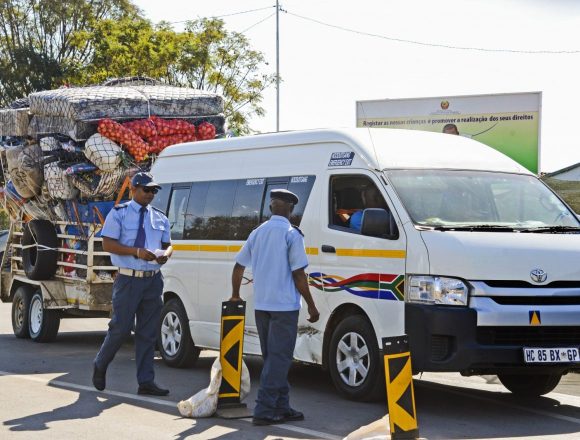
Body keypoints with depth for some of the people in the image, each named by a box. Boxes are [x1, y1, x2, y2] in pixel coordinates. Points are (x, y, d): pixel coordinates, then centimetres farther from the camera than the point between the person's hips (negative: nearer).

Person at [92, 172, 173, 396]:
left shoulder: (160, 218, 13)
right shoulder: (119, 213, -2)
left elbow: (168, 244, 18)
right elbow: (108, 244, -9)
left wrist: (166, 254, -7)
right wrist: (137, 251, -20)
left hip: (153, 280, 5)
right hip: (128, 280, -5)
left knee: (148, 333, 6)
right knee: (121, 328, -4)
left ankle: (146, 382, 10)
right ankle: (100, 365, 22)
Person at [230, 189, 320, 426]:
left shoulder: (257, 233, 10)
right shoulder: (291, 234, -9)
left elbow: (238, 266, 15)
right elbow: (298, 274, -12)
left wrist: (235, 295, 29)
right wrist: (312, 306, -5)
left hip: (261, 305, 7)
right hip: (284, 306, -7)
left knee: (273, 358, 15)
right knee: (279, 358, -4)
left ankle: (281, 407, 19)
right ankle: (264, 410, -8)